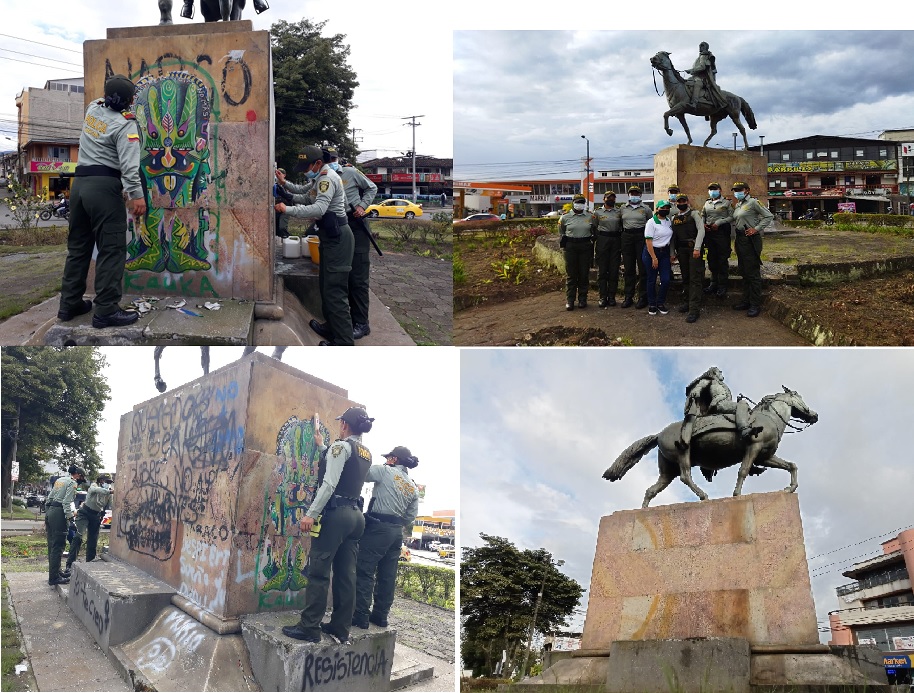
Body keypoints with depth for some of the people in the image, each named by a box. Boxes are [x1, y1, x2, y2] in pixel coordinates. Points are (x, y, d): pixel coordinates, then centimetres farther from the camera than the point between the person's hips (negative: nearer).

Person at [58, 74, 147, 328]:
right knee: (112, 249, -6)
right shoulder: (125, 124, -9)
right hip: (104, 186, -8)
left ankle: (69, 304, 19)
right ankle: (106, 311, -10)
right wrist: (136, 194, -23)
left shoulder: (92, 109, 10)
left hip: (80, 182, 8)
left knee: (78, 246, 14)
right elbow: (129, 164, -20)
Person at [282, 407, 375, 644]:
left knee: (318, 571, -4)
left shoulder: (342, 446, -8)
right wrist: (322, 447, 34)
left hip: (335, 513, -8)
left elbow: (330, 483, -17)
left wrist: (311, 514, -19)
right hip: (355, 515, 8)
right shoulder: (366, 453, 16)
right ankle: (340, 628, 11)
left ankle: (309, 627, -2)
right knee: (346, 574, 8)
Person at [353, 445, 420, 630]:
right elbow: (411, 517, 12)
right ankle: (380, 615, 16)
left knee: (365, 571, -3)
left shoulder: (386, 472, -4)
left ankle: (361, 616, -3)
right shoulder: (414, 488, 15)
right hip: (396, 532, 7)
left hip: (377, 527, -7)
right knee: (387, 575, 11)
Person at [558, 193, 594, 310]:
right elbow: (561, 233, 14)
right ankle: (569, 300, 5)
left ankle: (582, 299, 14)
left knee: (584, 274, 5)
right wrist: (563, 243, 11)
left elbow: (593, 233, 15)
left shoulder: (590, 217, 5)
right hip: (570, 247, -1)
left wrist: (591, 243, 10)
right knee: (571, 274, 0)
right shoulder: (565, 217, 1)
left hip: (586, 247, 1)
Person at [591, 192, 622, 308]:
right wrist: (598, 238, -2)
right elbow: (593, 227, 7)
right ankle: (603, 297, 2)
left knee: (614, 270, 2)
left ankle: (612, 296, 8)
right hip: (602, 241, -2)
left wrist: (621, 241, 5)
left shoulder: (619, 212, 10)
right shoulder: (597, 212, 4)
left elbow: (622, 227, 14)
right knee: (602, 270, -2)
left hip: (616, 241, 2)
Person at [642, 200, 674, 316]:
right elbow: (648, 241, -14)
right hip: (651, 252, -5)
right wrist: (654, 258, -18)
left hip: (664, 253, 5)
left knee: (666, 280, -1)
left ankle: (660, 303, 15)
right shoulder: (651, 222, -10)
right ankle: (652, 305, 14)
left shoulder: (669, 221, 7)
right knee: (652, 280, 2)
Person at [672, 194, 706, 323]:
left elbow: (701, 230, -11)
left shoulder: (694, 213, -2)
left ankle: (694, 309, -13)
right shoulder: (674, 218, 16)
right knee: (685, 278, 13)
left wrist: (697, 248, -19)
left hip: (694, 249, -6)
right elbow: (673, 236, 18)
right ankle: (685, 302, 24)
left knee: (695, 279, -9)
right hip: (681, 250, 6)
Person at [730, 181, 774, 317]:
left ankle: (755, 305, -3)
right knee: (744, 272, 15)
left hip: (751, 240, -9)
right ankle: (746, 301, 24)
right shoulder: (737, 205, 15)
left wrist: (756, 229, -15)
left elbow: (769, 216, -11)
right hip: (740, 239, 9)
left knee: (753, 273, -7)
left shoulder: (753, 202, -9)